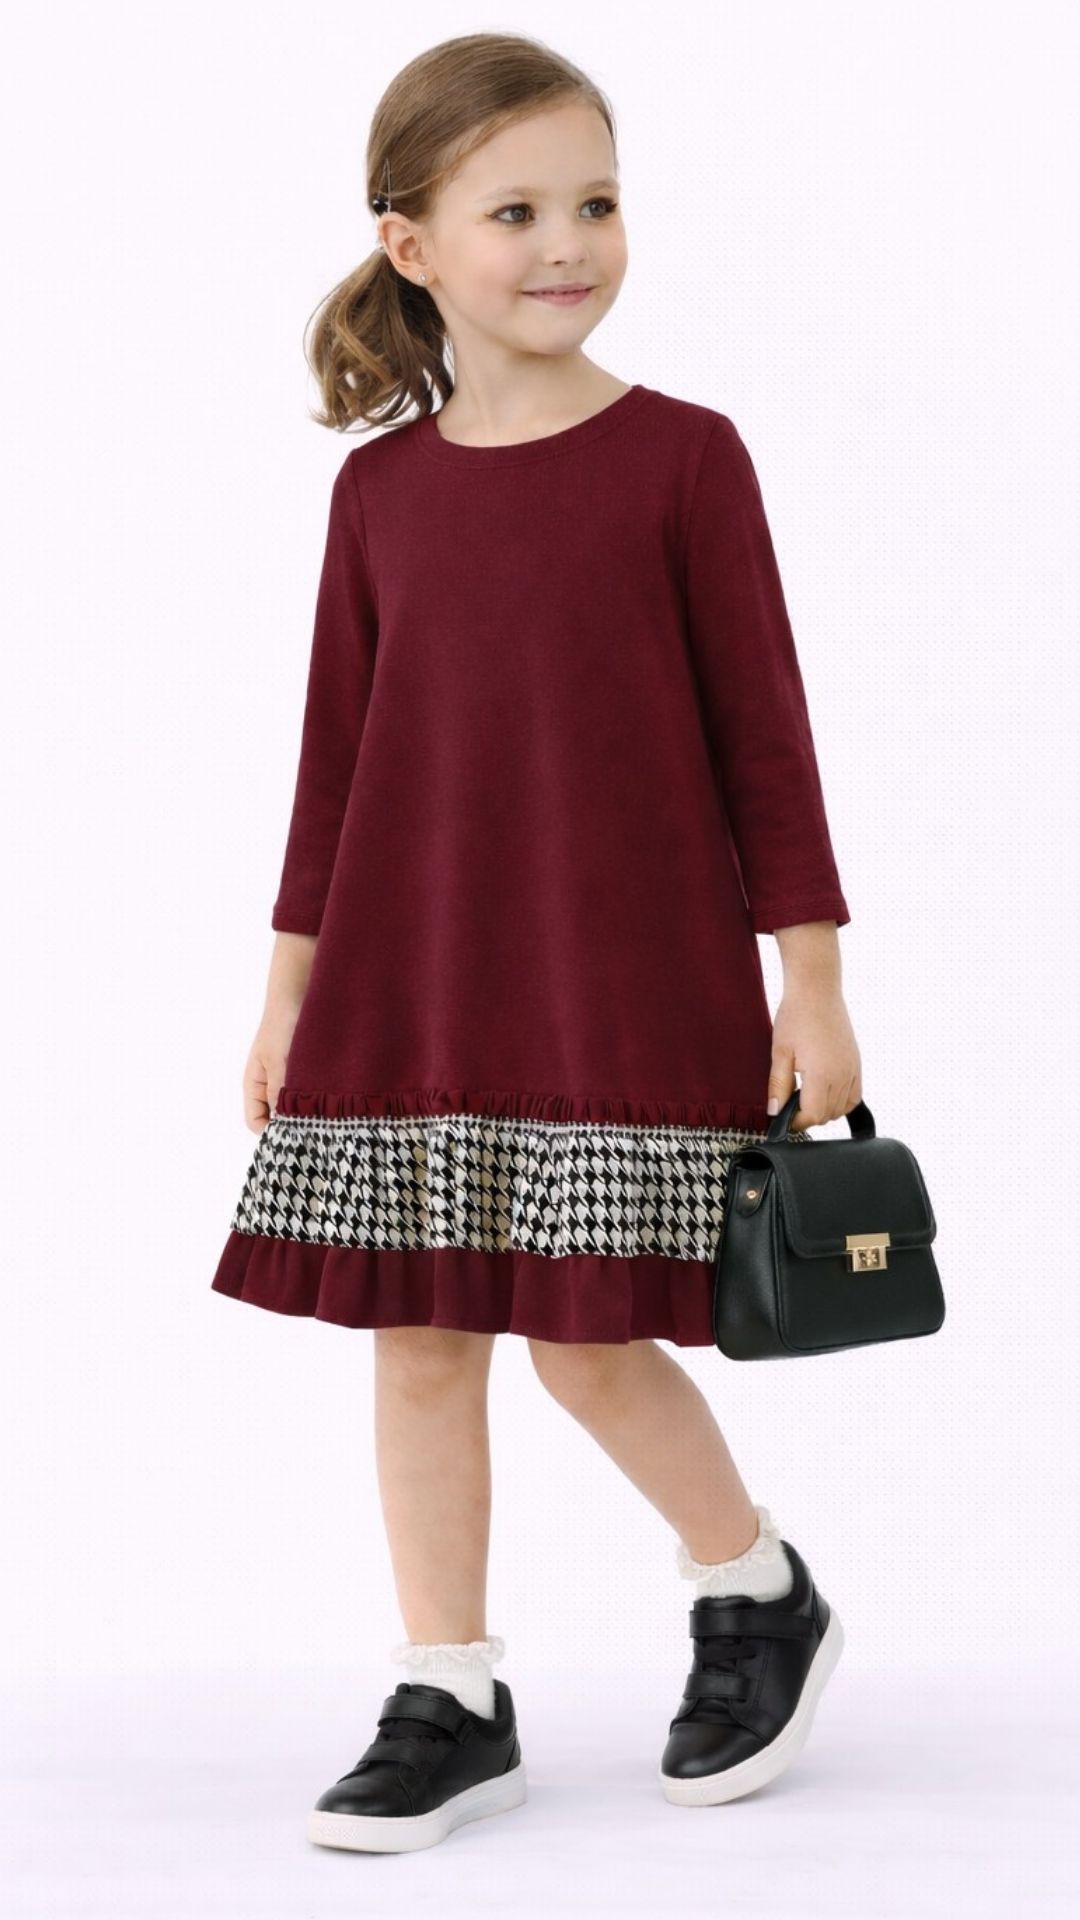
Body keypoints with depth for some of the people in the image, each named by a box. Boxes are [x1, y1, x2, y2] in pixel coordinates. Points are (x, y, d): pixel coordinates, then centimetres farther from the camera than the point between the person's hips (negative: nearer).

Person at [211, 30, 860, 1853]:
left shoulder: (681, 456, -5)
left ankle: (761, 1594, 22)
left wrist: (812, 983, -4)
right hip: (409, 988, 4)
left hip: (628, 982, -4)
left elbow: (761, 728, -3)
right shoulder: (379, 488, 5)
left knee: (590, 1334, -4)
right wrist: (291, 989, 11)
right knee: (420, 1340, 6)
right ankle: (449, 1703, 18)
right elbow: (339, 756, 11)